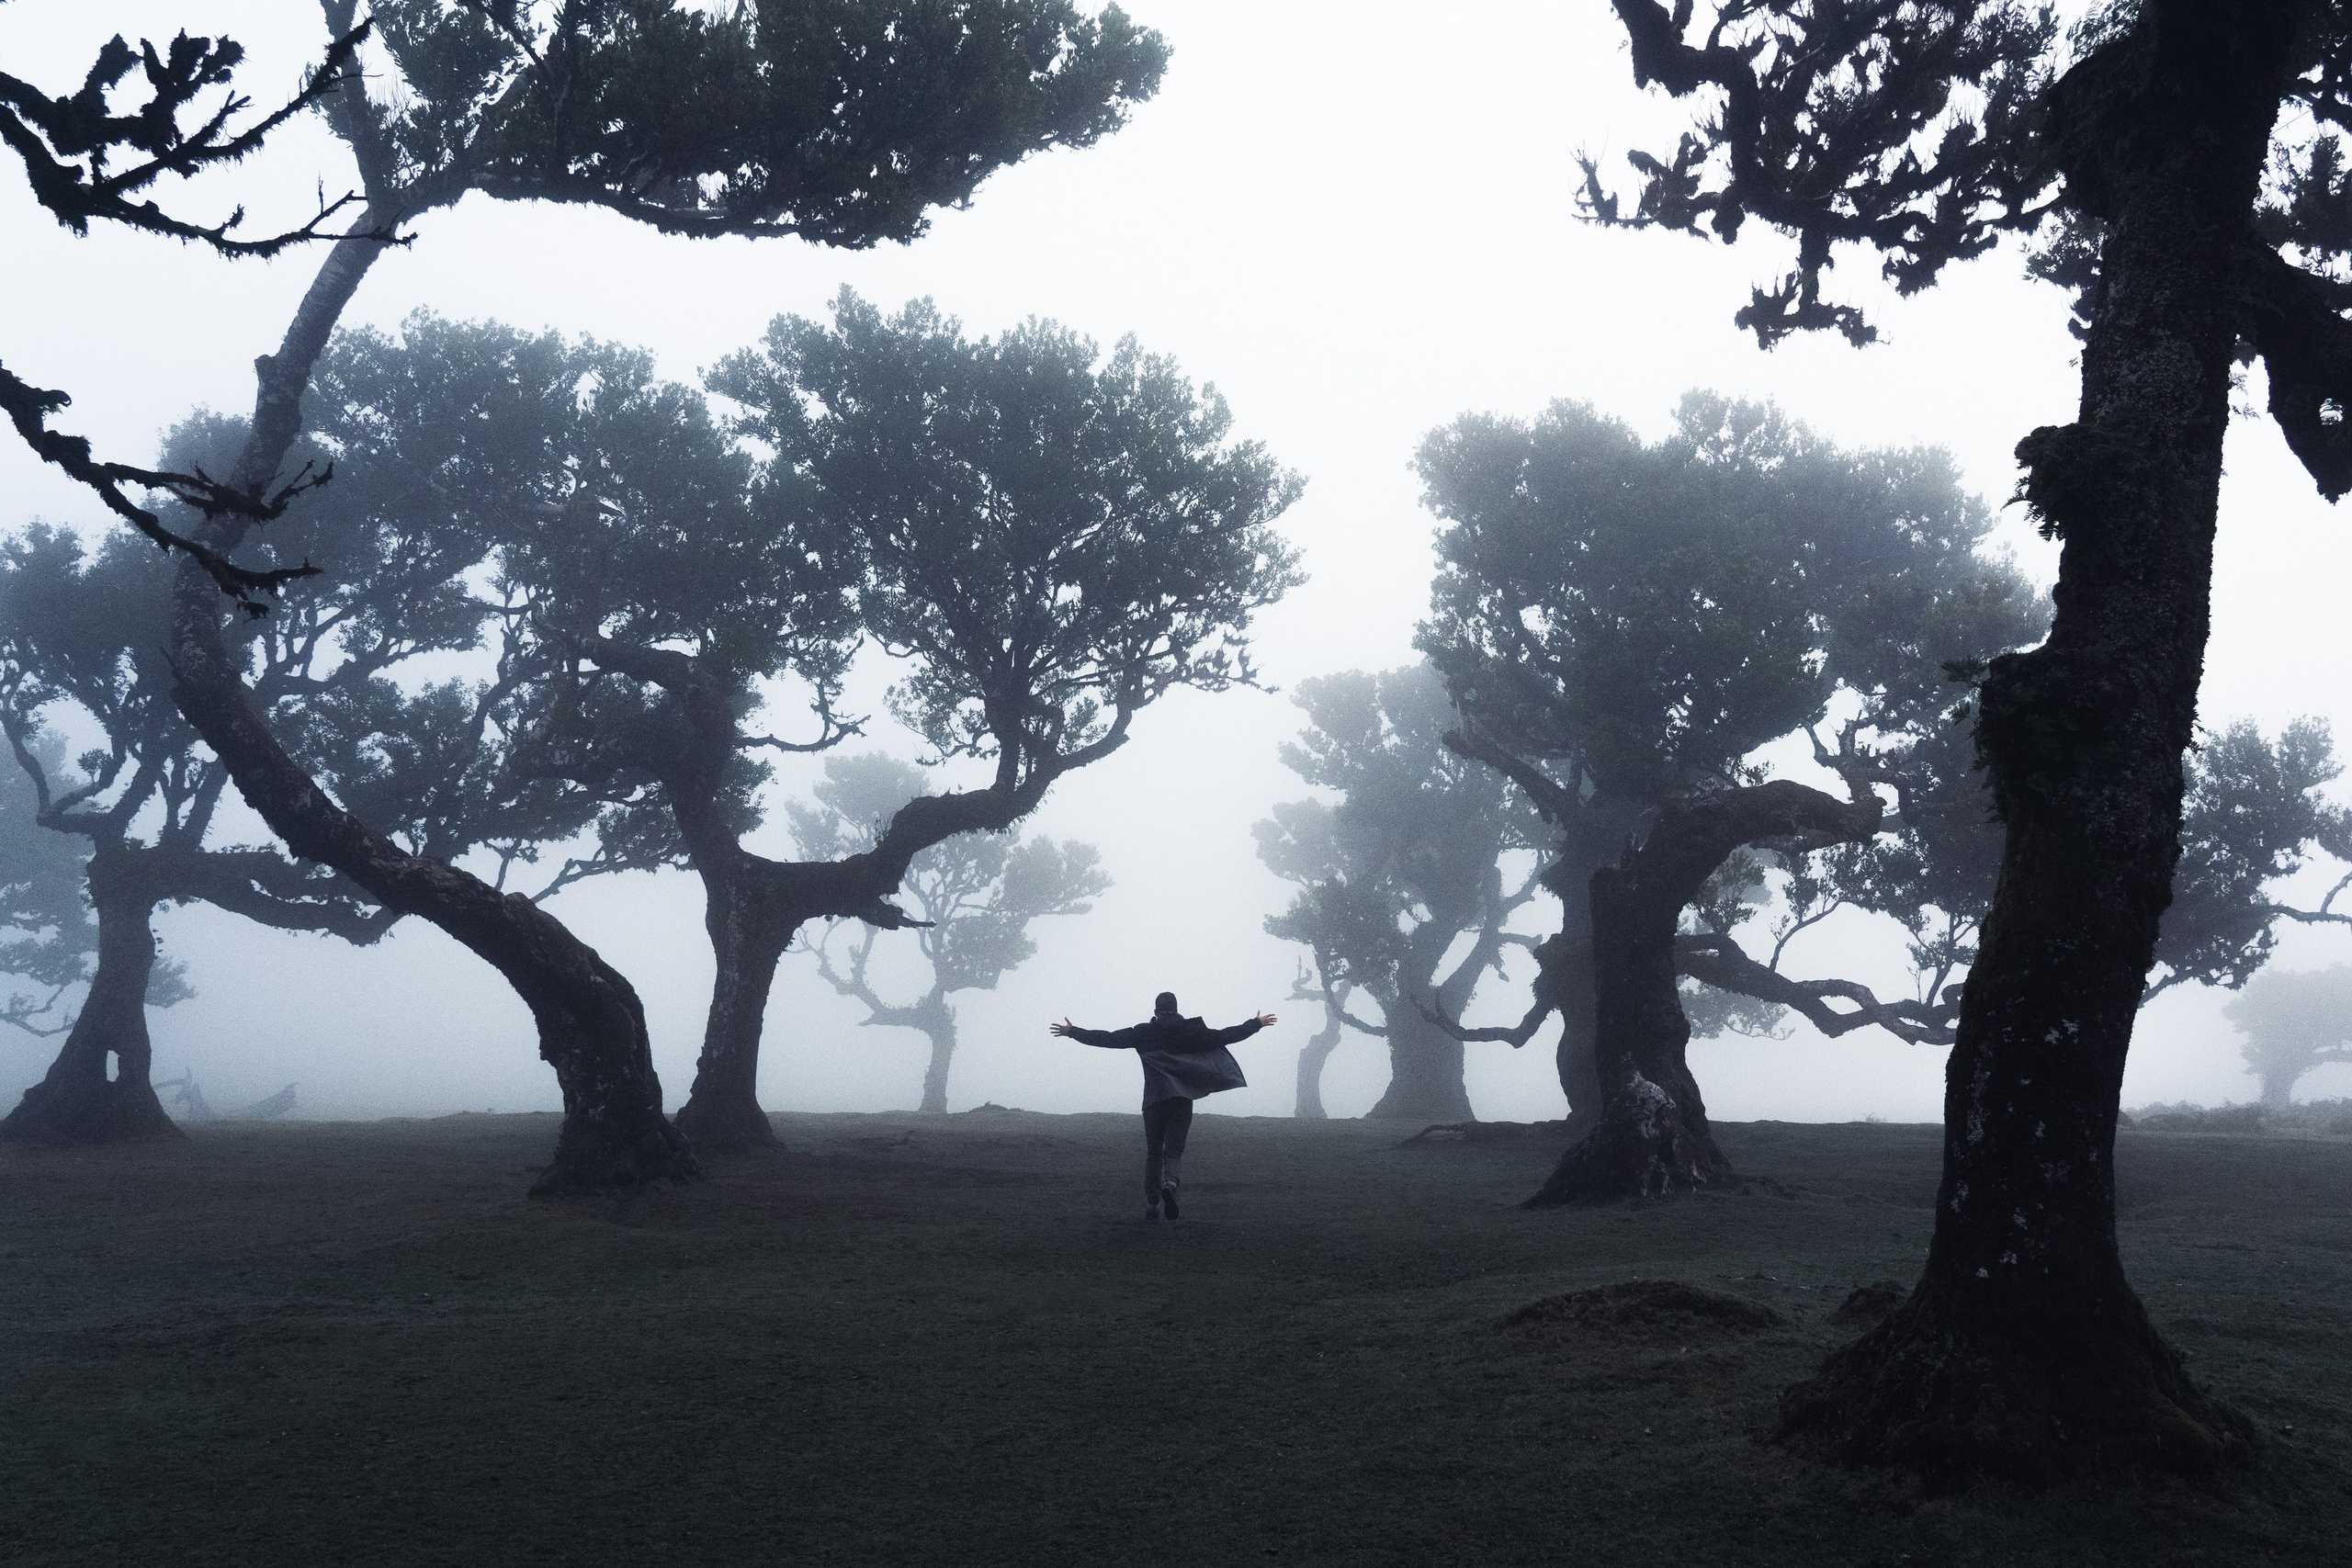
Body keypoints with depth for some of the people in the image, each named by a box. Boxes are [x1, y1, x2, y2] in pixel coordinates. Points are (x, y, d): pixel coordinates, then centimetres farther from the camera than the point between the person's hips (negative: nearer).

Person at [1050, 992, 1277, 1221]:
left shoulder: (1143, 1033, 4)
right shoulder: (1192, 1031, 5)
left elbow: (1107, 1038, 3)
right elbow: (1225, 1036, 9)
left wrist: (1072, 1032, 13)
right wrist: (1256, 1024, 22)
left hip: (1154, 1100, 0)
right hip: (1182, 1099, 0)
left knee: (1153, 1153, 11)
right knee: (1174, 1150, 2)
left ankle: (1152, 1205, 6)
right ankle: (1170, 1183, -30)